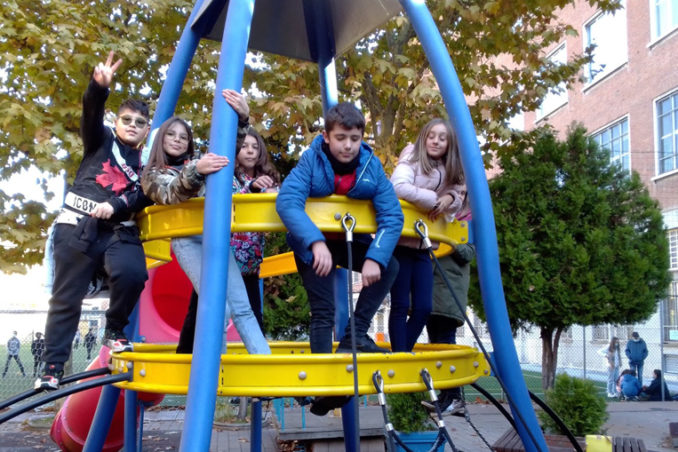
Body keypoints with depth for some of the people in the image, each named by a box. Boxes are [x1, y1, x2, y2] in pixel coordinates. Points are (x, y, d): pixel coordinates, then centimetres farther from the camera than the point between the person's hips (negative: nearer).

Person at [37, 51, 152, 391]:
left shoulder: (145, 163, 15)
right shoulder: (101, 141, 13)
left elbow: (143, 197, 0)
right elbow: (92, 114, -8)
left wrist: (115, 205, -19)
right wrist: (99, 87, -28)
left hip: (119, 230, 1)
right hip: (78, 225, -1)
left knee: (132, 273, -28)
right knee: (66, 298, 0)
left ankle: (114, 331, -3)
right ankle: (52, 368, 9)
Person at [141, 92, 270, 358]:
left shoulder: (198, 162, 22)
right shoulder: (153, 175, 12)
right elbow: (170, 194, -11)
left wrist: (242, 118, -12)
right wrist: (195, 171, -31)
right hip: (187, 240, -4)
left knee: (242, 307, -7)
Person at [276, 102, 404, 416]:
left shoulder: (372, 166, -14)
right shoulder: (311, 161, -21)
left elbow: (392, 215, -21)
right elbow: (287, 201, -36)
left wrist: (374, 258, -36)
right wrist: (316, 242, -49)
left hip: (351, 241, 3)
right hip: (312, 245, -3)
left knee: (389, 266, -19)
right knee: (323, 312, -10)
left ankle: (355, 337, -10)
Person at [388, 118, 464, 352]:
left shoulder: (450, 172, 13)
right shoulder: (412, 159, -5)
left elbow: (457, 199, 10)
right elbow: (399, 186, -21)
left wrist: (450, 199, -13)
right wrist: (435, 201, -14)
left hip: (422, 246, 6)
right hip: (399, 242, -6)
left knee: (424, 307, 3)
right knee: (401, 305, -3)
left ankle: (405, 353, 17)